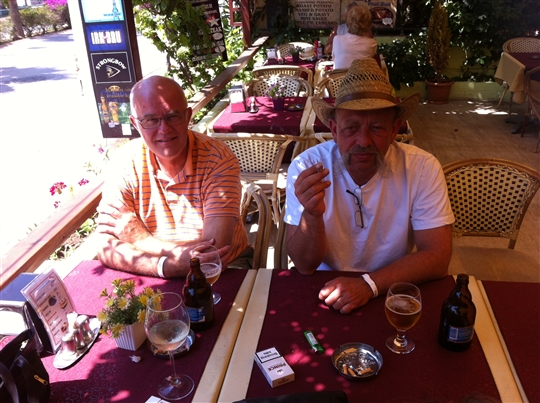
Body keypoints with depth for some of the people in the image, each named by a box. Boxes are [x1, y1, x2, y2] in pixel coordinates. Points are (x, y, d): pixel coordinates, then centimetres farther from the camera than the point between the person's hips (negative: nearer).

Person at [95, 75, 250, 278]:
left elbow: (215, 249, -23)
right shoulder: (125, 164, -9)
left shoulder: (218, 159, -17)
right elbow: (106, 245, -15)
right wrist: (173, 257, -27)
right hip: (153, 282, 2)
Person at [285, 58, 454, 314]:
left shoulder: (423, 168, -12)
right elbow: (305, 265, -11)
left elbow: (437, 257, -12)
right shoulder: (305, 168, -13)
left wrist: (369, 284, -25)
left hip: (392, 291, 2)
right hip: (326, 292, -1)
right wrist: (312, 215, -30)